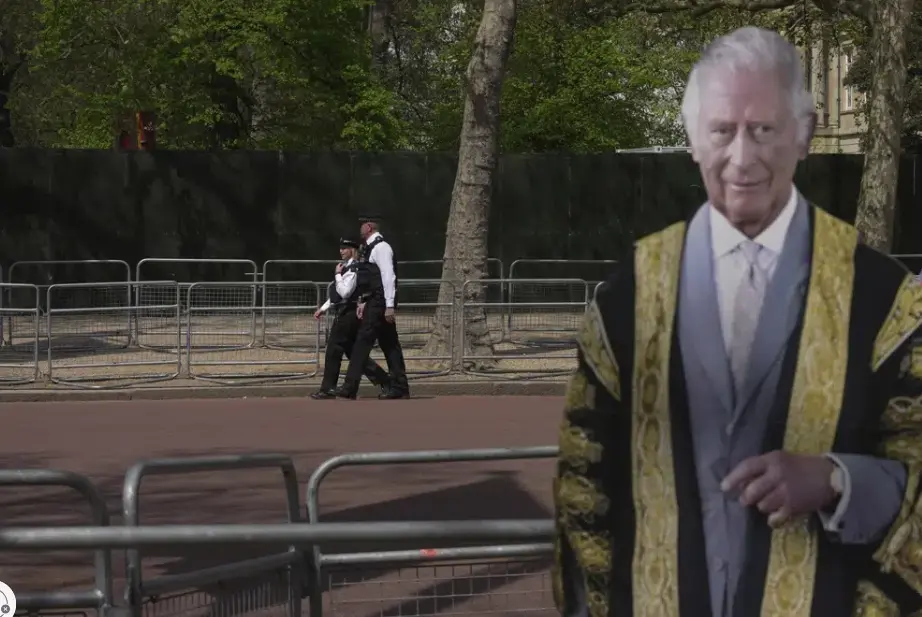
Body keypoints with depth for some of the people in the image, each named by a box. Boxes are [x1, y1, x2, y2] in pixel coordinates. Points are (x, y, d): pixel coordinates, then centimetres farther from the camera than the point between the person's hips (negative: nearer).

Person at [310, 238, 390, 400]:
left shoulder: (353, 269, -13)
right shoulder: (346, 267, 18)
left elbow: (345, 292, -22)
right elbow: (337, 294, 24)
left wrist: (338, 275, -11)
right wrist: (323, 308, 21)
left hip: (349, 315, -10)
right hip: (345, 314, 10)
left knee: (334, 349, -8)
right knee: (353, 350, 13)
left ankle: (328, 389, -4)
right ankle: (383, 381, 14)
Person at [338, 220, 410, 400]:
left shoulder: (381, 248, -12)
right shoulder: (370, 248, 18)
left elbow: (389, 276, -19)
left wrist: (390, 306, -23)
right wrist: (364, 302, 18)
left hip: (379, 304, -10)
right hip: (374, 303, 10)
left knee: (363, 342, -9)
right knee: (389, 344, 9)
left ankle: (350, 388, -8)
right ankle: (400, 387, 10)